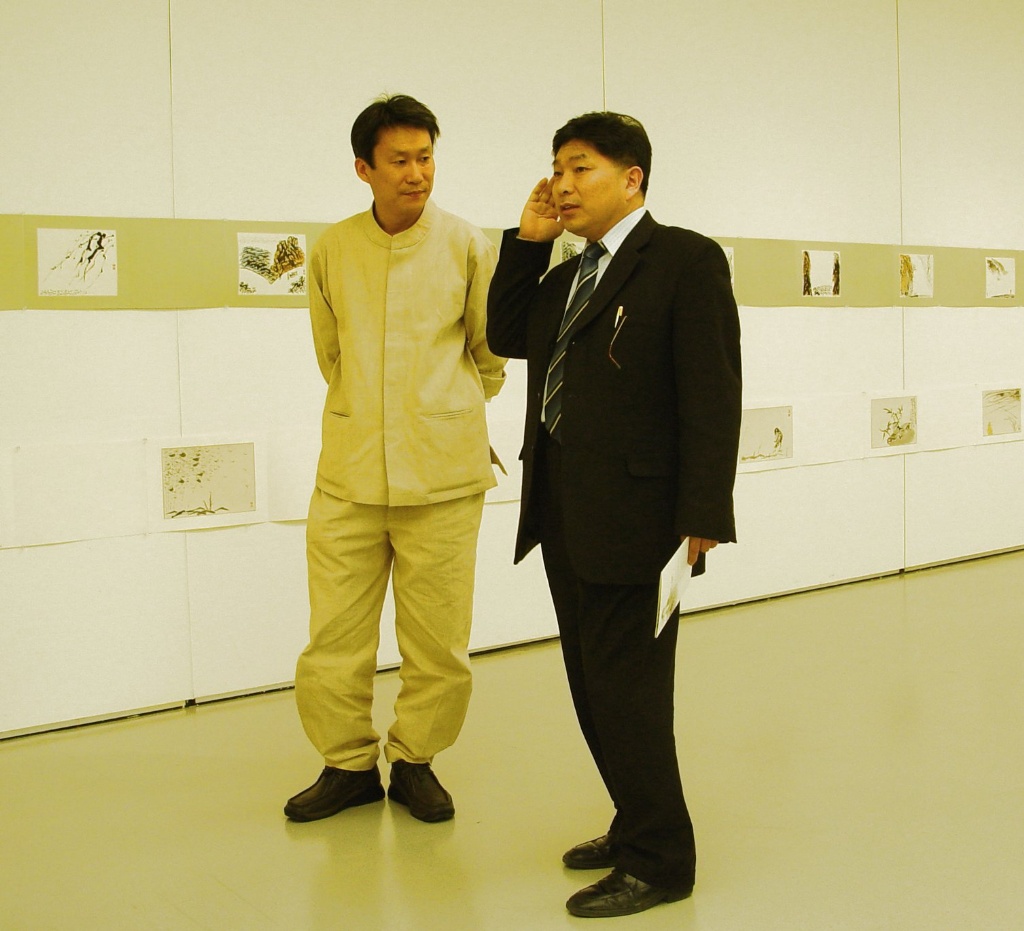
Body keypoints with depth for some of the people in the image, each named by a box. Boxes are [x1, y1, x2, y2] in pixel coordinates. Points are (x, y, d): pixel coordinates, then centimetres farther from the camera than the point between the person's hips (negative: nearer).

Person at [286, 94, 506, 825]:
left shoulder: (466, 245, 0)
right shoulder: (332, 251, 5)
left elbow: (490, 352, 13)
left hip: (443, 474, -1)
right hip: (350, 472, 2)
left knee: (439, 644, 4)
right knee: (333, 640, 4)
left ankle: (415, 759, 25)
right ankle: (350, 764, 25)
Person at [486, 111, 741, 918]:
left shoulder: (686, 259, -8)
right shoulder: (569, 275, 17)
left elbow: (713, 397, -14)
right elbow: (506, 337, 17)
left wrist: (703, 517, -19)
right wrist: (527, 242, 8)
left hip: (633, 517, -8)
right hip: (563, 515, 8)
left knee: (625, 687, -2)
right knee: (594, 683, 15)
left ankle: (657, 861, 14)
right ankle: (638, 826, 31)